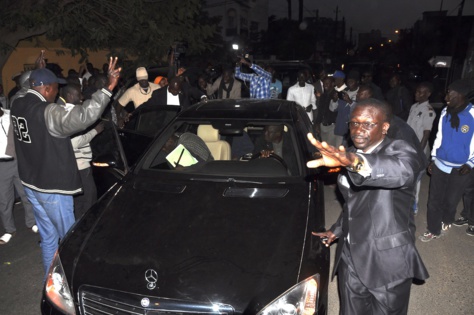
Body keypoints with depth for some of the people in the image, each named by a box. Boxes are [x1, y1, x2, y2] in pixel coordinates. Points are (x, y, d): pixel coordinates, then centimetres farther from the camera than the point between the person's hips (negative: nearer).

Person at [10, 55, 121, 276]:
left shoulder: (18, 105, 3)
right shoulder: (47, 112, -24)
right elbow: (82, 117, -40)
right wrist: (108, 88, -41)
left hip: (30, 182, 9)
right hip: (51, 186, -9)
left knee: (47, 237, 21)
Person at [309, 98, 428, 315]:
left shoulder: (399, 151, -14)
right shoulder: (350, 156, 7)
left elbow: (401, 171, -41)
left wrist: (355, 161, -57)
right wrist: (336, 231, 13)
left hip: (388, 263, -5)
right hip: (350, 259, 6)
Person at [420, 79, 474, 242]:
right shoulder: (445, 112, -3)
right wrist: (433, 158, 7)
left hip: (460, 169, -3)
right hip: (440, 165, 3)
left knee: (451, 200, 16)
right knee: (434, 199, 7)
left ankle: (446, 221, 44)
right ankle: (434, 230, 24)